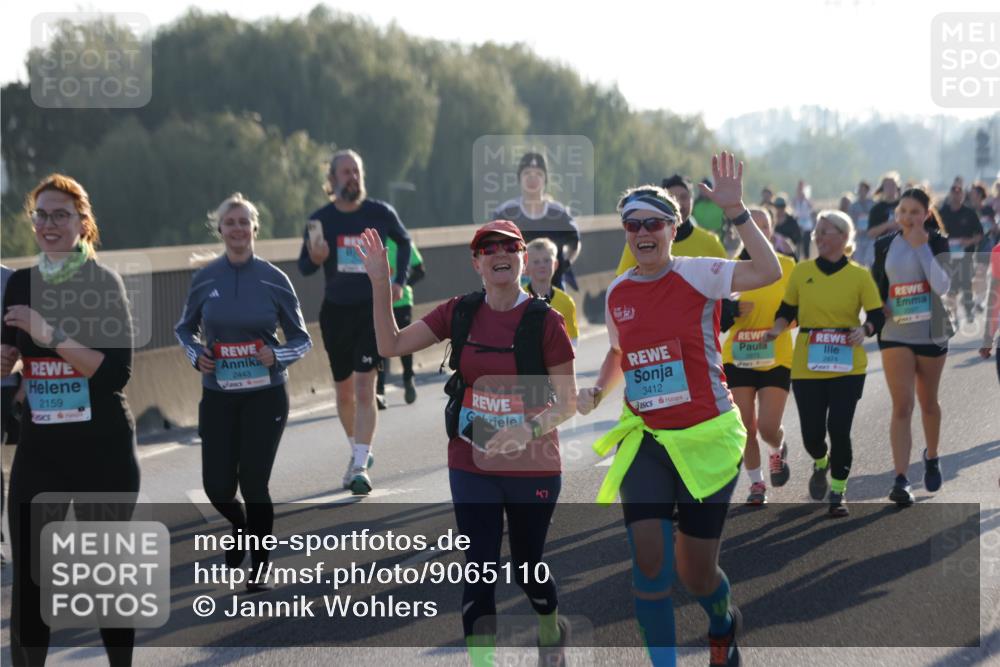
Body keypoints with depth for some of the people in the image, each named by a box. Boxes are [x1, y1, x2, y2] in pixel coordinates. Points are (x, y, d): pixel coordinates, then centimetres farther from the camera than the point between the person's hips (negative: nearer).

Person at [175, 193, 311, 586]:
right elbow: (184, 329, 14)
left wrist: (277, 356, -17)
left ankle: (259, 568, 19)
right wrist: (195, 355, -6)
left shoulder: (274, 280, -5)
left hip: (265, 396, -2)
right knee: (217, 486, 0)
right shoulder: (204, 280, -1)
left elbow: (301, 340, 2)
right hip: (218, 397, 2)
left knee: (254, 484, -3)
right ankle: (240, 526, 36)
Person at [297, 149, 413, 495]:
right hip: (335, 311, 2)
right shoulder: (320, 220, -3)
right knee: (344, 391, 12)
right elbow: (303, 266, 3)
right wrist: (315, 259, -20)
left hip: (372, 310, -2)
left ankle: (360, 466, -16)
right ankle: (358, 451, 34)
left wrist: (399, 281, 6)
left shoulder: (380, 213, -3)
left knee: (364, 388, -14)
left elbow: (404, 241, 17)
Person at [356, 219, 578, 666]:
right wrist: (380, 283, -8)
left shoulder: (545, 321, -12)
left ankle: (552, 630, 46)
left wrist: (528, 430, -26)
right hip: (471, 466, 2)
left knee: (527, 565, 15)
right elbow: (391, 345, 1)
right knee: (479, 568, -3)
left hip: (532, 468, -2)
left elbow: (568, 402, -9)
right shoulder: (460, 313, 0)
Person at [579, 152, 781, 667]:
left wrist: (735, 210, -29)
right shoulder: (618, 293, 5)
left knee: (696, 570, 7)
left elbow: (768, 272, -26)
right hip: (643, 440, 3)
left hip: (706, 439, -3)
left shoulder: (697, 274, -9)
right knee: (648, 557, -14)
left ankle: (723, 624, 43)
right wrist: (596, 393, 4)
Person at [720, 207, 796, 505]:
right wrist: (734, 309, -16)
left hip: (776, 358, -1)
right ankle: (756, 483, 18)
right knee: (746, 427, 0)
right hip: (738, 358, 1)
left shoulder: (787, 266, 0)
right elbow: (718, 318, 5)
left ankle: (777, 451, 27)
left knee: (768, 427, -8)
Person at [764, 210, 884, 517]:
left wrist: (864, 330, -21)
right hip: (806, 367, 2)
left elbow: (877, 316, 0)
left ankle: (838, 492, 12)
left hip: (847, 367, -2)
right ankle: (821, 464, 38)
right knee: (812, 433, 2)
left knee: (839, 429, -7)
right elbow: (787, 310, 13)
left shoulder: (859, 275, -2)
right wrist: (776, 330, -6)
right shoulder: (802, 271, 4)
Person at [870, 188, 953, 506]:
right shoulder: (885, 245, 2)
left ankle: (931, 457, 42)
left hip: (930, 334, 0)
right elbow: (875, 288, 14)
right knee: (902, 406, -10)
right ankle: (901, 480, -16)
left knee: (928, 402, 16)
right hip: (895, 334, 0)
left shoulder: (937, 243, -3)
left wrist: (921, 248, -20)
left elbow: (942, 285, -18)